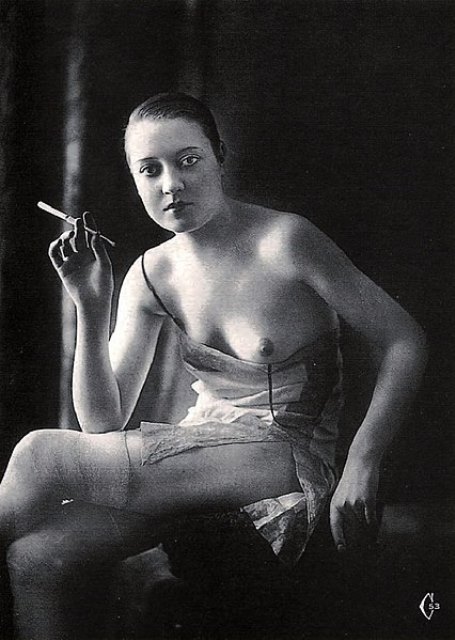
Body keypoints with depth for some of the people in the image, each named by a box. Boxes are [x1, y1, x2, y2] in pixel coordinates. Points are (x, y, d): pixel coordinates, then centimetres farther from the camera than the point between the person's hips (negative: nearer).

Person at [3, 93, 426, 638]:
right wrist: (91, 305, -12)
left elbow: (404, 339, -8)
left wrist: (360, 464, -16)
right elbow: (104, 424, 0)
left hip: (285, 461, -5)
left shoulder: (282, 240, -12)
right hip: (196, 457, 5)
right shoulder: (151, 276, 5)